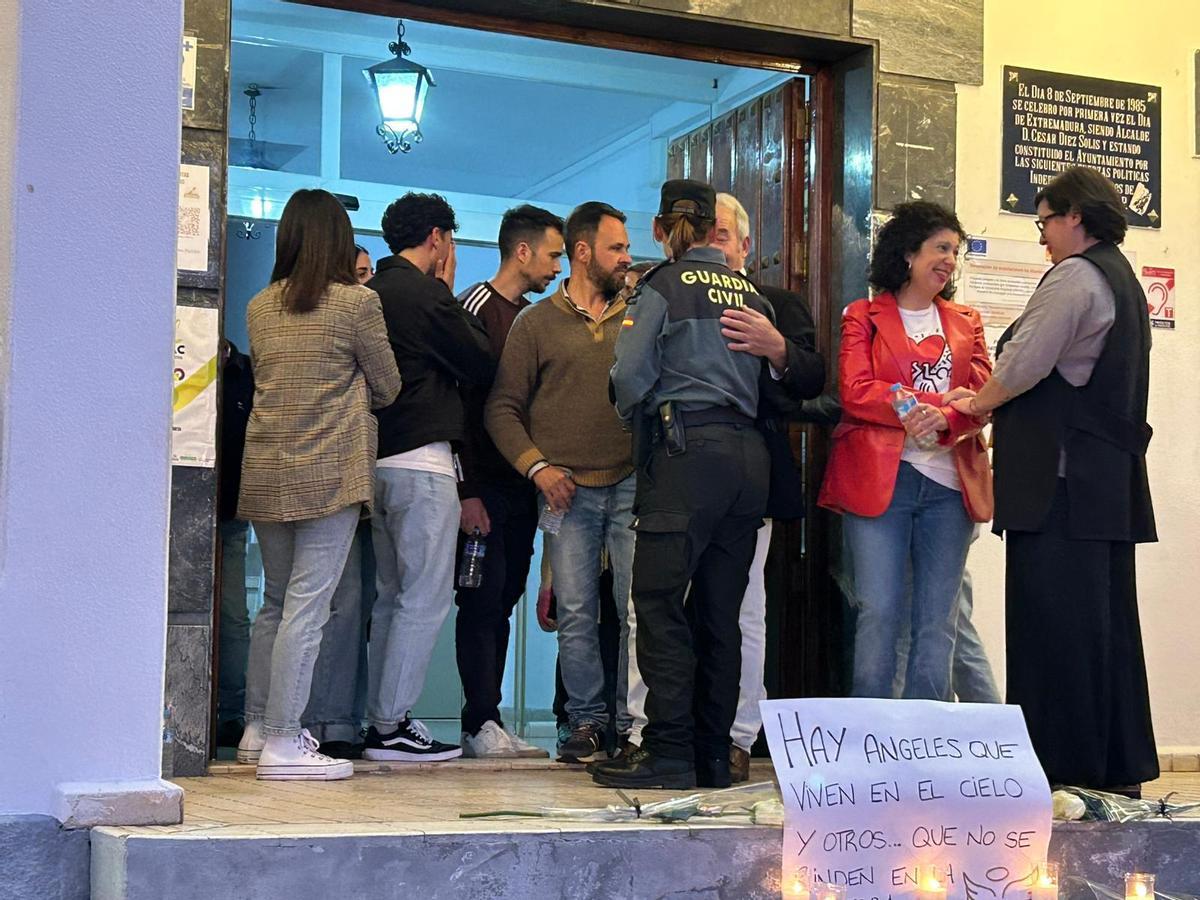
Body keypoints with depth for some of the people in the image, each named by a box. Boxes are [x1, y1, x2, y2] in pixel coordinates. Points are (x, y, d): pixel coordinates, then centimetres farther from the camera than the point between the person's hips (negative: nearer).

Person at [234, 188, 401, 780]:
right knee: (306, 608, -5)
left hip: (265, 475, 6)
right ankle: (283, 743, -5)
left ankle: (256, 730, 21)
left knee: (276, 602, 16)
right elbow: (387, 389, 3)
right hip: (330, 474, -6)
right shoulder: (357, 303, -6)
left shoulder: (260, 307, 9)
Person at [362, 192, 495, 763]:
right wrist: (450, 290, 5)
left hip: (379, 460, 9)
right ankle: (392, 725, -4)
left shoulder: (371, 294, 13)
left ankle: (380, 718, 17)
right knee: (426, 598, -4)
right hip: (422, 461, -9)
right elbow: (483, 364, -5)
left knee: (391, 596, 14)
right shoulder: (426, 295, -11)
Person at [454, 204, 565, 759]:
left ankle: (488, 723, 11)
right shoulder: (476, 308, -7)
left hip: (522, 485, 8)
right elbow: (455, 401, -12)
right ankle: (482, 725, -3)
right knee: (483, 602, -6)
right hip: (485, 487, -7)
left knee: (502, 603, 7)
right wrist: (466, 492, -17)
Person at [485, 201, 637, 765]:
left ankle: (633, 722, 7)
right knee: (576, 613, 1)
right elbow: (503, 407, 6)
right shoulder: (537, 323, 7)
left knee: (639, 607, -2)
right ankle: (586, 721, 11)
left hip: (632, 484, 1)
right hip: (568, 488, -1)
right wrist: (537, 466, -6)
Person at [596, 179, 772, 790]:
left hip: (687, 450, -6)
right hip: (748, 453, 6)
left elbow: (629, 377, -8)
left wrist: (636, 420, 11)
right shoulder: (751, 293, 13)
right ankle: (713, 753, 12)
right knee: (719, 612, 9)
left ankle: (669, 750, -7)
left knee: (660, 602, -3)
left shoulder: (664, 286, -2)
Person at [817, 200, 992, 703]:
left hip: (949, 481, 3)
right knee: (879, 613, -8)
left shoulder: (965, 323, 20)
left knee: (938, 621, 1)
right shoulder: (864, 317, 10)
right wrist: (934, 401, -13)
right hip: (879, 477, -3)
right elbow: (856, 393, -4)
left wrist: (944, 420, -15)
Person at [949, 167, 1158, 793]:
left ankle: (1063, 763, -5)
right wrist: (1002, 416, 20)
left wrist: (978, 404, 3)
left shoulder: (1075, 276, -9)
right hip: (1112, 478, 10)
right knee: (1105, 619, 11)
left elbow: (1025, 364, -16)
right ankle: (1120, 766, 16)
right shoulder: (1122, 281, 21)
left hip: (1062, 479, -10)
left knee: (1053, 624, -7)